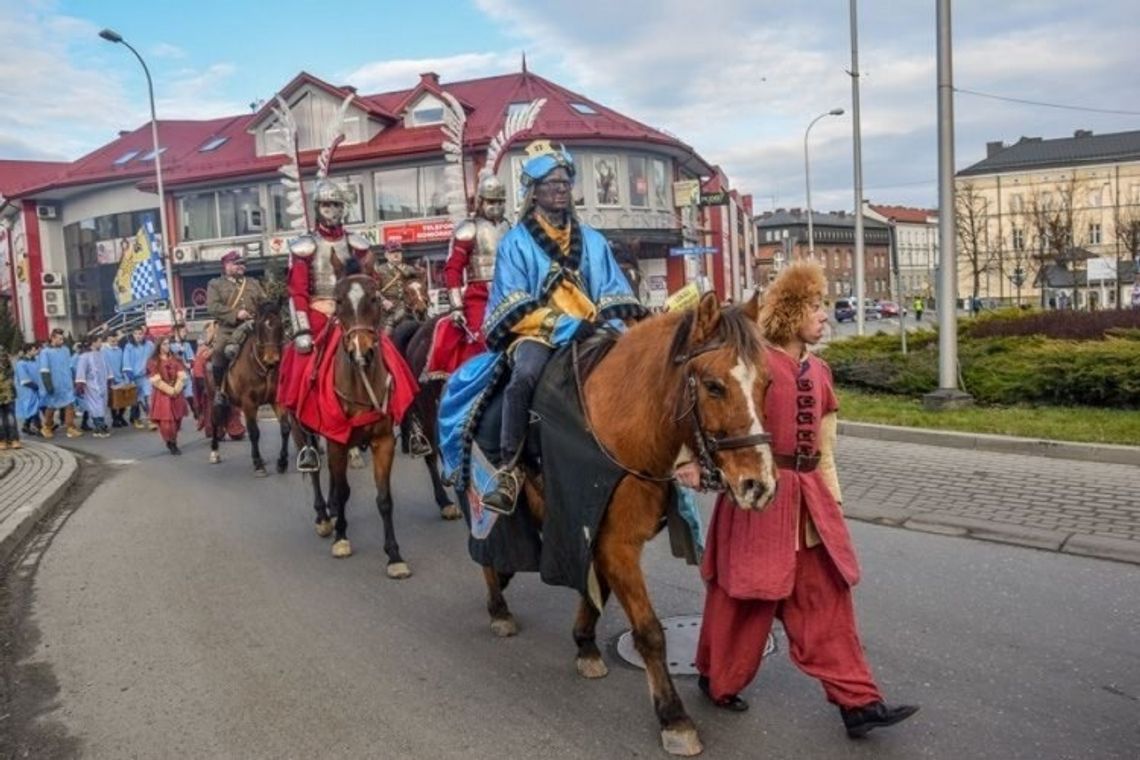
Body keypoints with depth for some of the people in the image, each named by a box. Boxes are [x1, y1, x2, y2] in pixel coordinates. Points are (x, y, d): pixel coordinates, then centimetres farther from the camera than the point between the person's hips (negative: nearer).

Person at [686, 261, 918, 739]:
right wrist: (693, 460, -27)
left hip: (808, 497, 7)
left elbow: (825, 451, 15)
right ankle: (718, 681, 30)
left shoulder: (819, 372, 10)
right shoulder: (755, 362, -11)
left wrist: (834, 502, 15)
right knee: (743, 597, 8)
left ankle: (857, 702, 18)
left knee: (827, 601, 10)